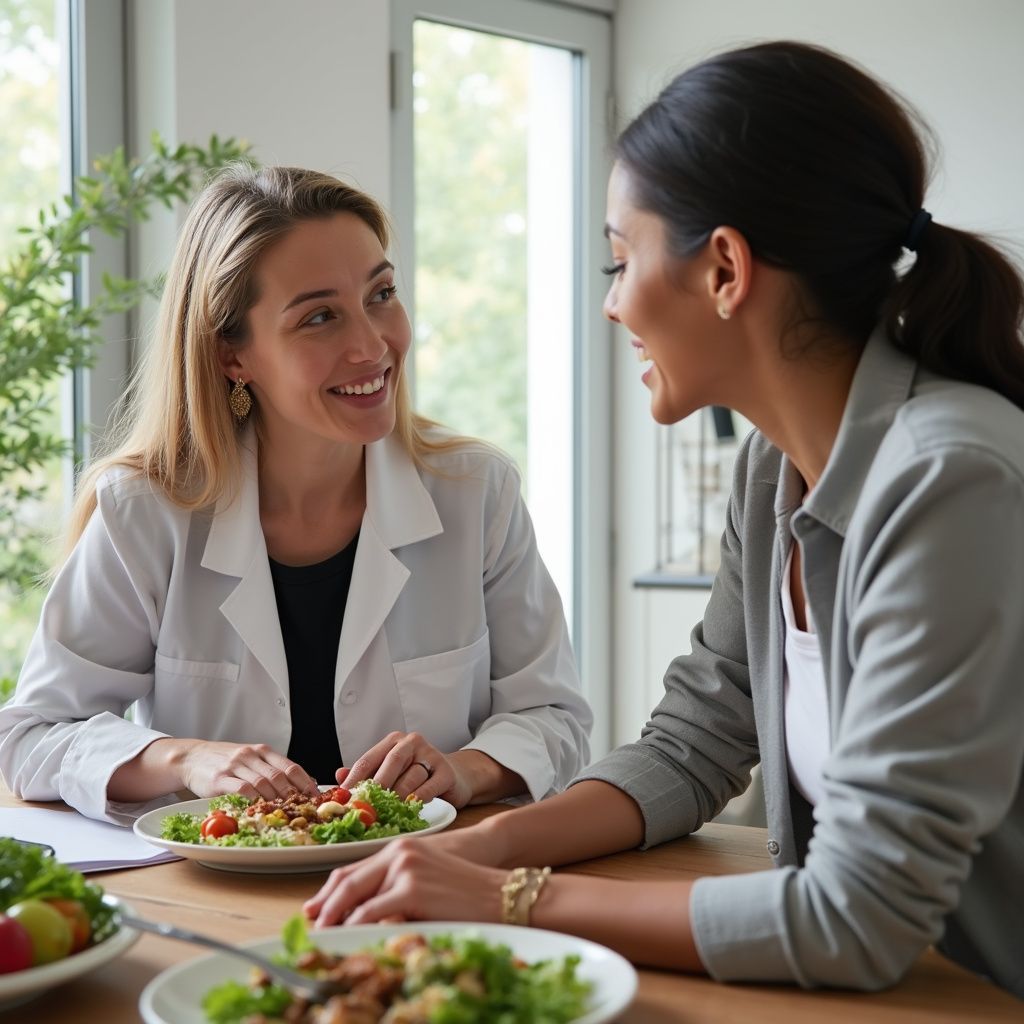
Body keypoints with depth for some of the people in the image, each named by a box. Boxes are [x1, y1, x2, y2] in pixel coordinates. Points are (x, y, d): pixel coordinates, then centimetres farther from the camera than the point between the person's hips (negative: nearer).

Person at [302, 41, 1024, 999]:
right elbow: (689, 747, 7)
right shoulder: (773, 468, 2)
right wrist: (483, 847, -8)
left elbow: (860, 915, -23)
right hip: (854, 987, 6)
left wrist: (515, 900, -18)